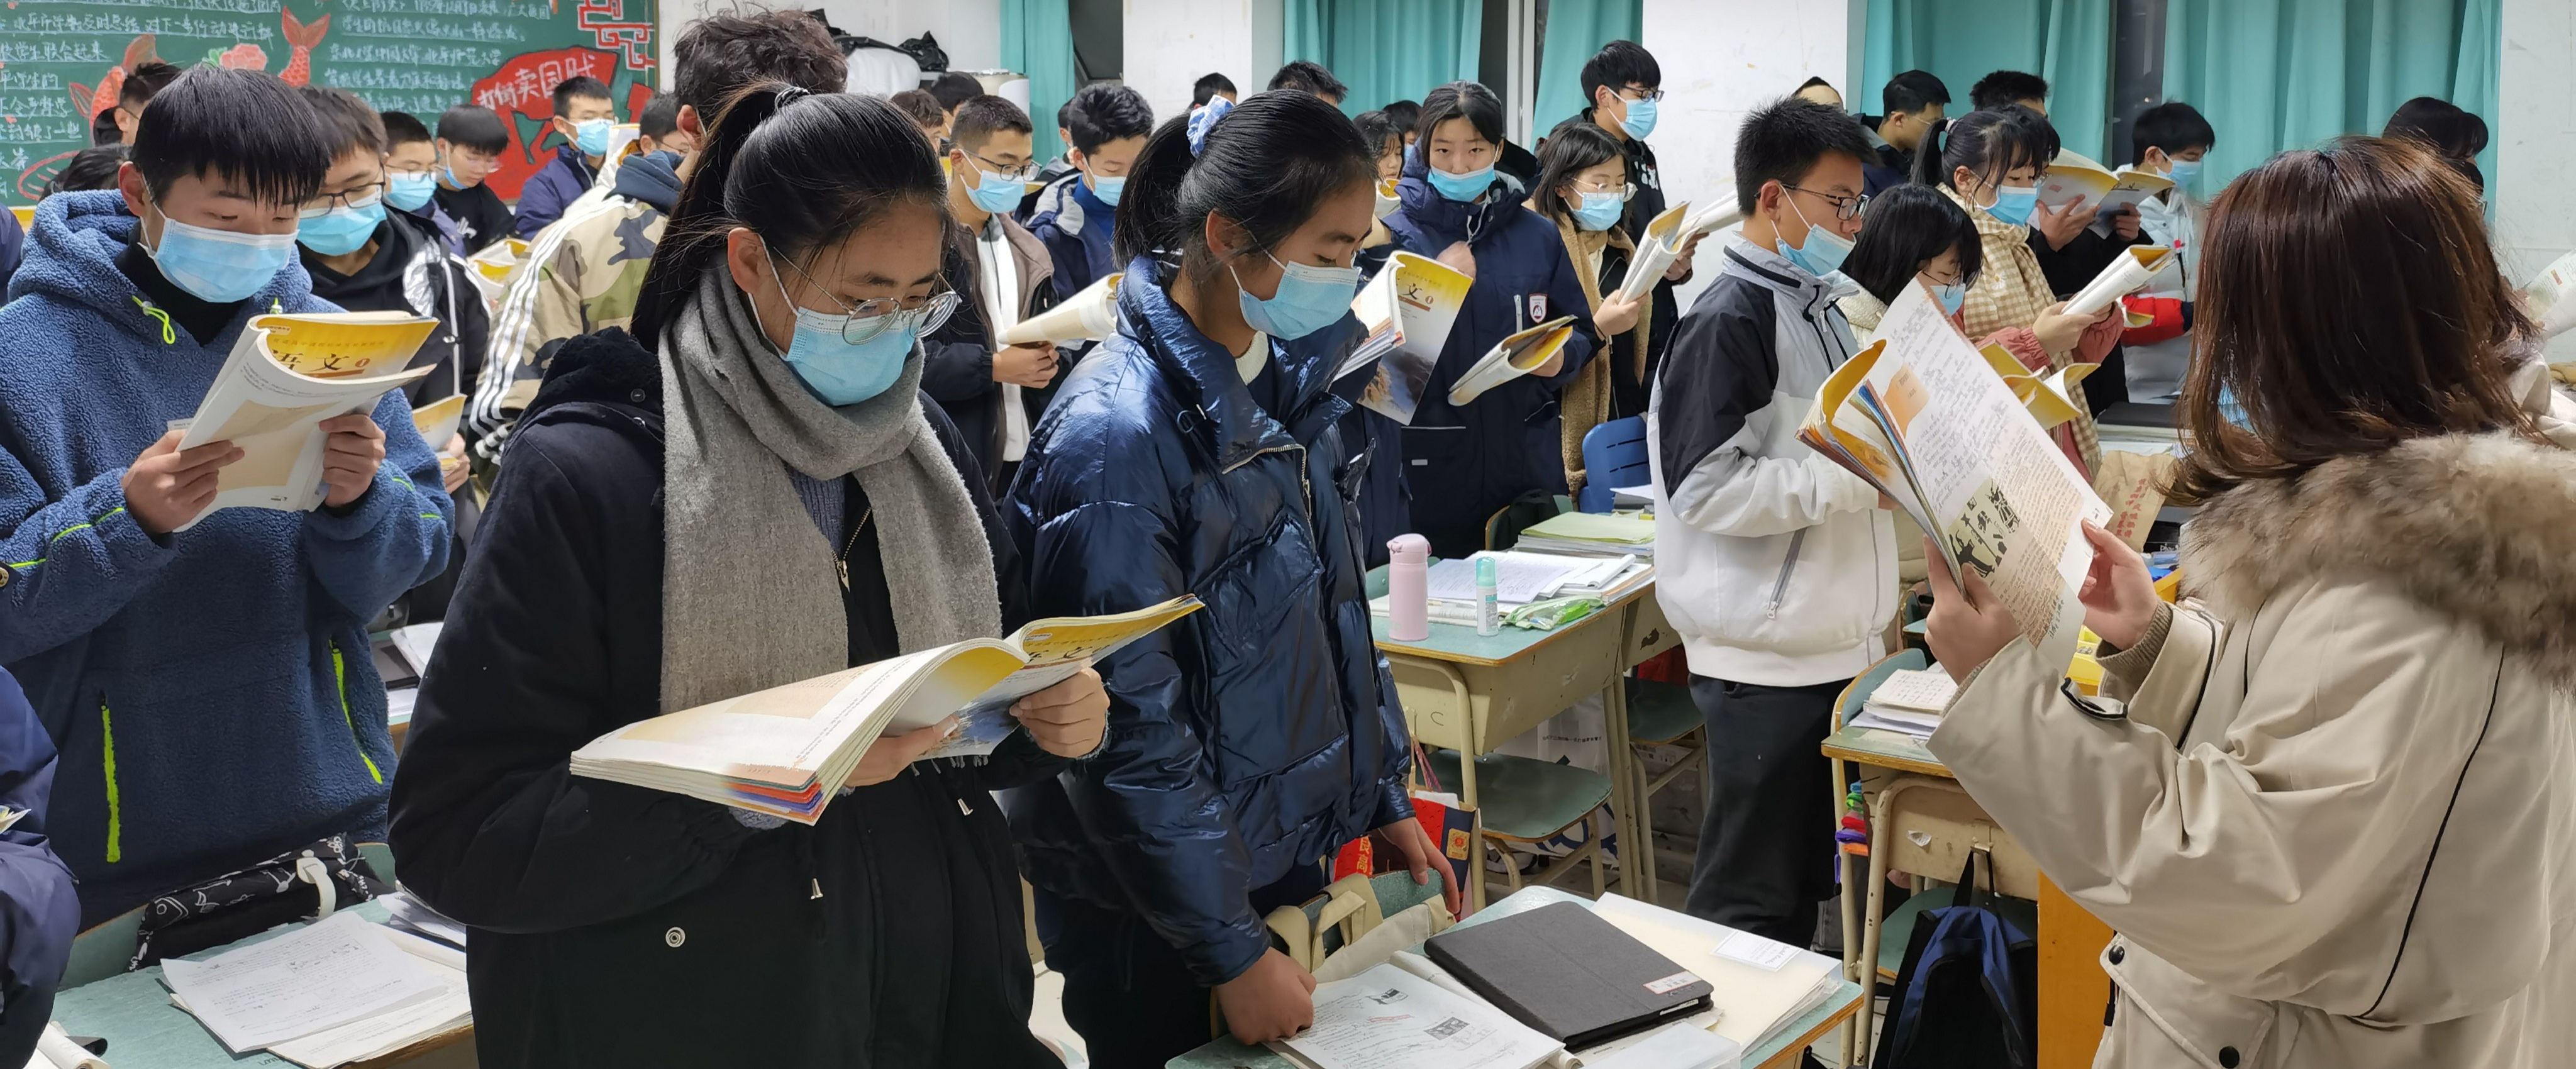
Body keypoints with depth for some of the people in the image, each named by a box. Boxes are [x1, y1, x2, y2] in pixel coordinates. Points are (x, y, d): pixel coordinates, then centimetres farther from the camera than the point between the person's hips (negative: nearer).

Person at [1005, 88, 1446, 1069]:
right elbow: (1130, 723, -23)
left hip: (1294, 856, 8)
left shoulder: (1284, 375, 1)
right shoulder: (1120, 435, -24)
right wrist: (1230, 950, -20)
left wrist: (1384, 797, 11)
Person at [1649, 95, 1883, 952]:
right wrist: (1858, 481, -23)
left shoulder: (1820, 306, 14)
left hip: (1832, 641, 9)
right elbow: (1704, 485, -23)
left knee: (1805, 879, 19)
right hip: (1765, 656, -9)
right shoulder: (1729, 319, -15)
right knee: (1751, 897, 1)